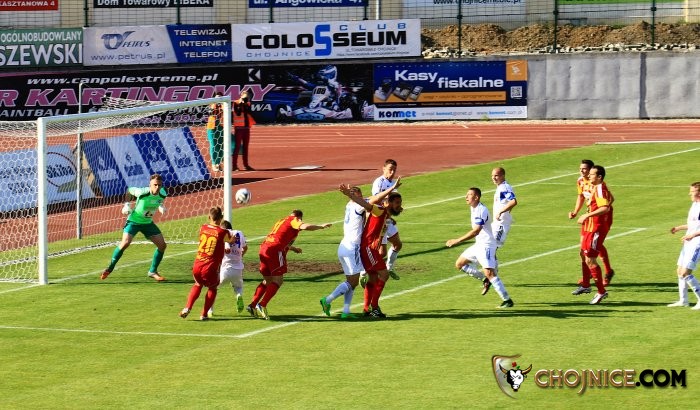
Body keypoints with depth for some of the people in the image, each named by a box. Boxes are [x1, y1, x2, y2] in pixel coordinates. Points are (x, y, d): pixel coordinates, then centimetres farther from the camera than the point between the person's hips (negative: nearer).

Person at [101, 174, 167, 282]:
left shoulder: (162, 194, -14)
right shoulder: (142, 192, -27)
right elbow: (129, 190, -7)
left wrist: (161, 206, -6)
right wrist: (126, 204, -11)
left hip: (148, 222, 5)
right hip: (134, 220, -5)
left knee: (162, 245, -3)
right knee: (125, 242, -23)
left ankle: (153, 271, 14)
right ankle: (110, 268, -6)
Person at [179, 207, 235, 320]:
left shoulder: (203, 228, 5)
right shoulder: (223, 233, -7)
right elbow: (231, 240, 14)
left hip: (197, 267, 3)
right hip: (210, 269, -3)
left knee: (198, 285, 32)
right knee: (212, 288, 25)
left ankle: (187, 308, 16)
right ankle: (204, 314, 19)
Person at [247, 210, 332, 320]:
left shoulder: (281, 221, 29)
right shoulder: (293, 221, 4)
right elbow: (305, 226, -16)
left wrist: (293, 248, 50)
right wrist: (321, 226, -3)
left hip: (264, 248, 8)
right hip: (275, 250, -8)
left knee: (267, 280, 18)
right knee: (278, 280, -4)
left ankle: (252, 305, 11)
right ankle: (262, 305, -15)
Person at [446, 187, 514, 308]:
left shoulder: (481, 211, -22)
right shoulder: (473, 208, 9)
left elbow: (475, 231, -31)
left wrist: (457, 241, -32)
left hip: (486, 245, -10)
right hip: (478, 245, 10)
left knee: (489, 273, -20)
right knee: (459, 264, 14)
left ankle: (507, 300, -16)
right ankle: (486, 280, 18)